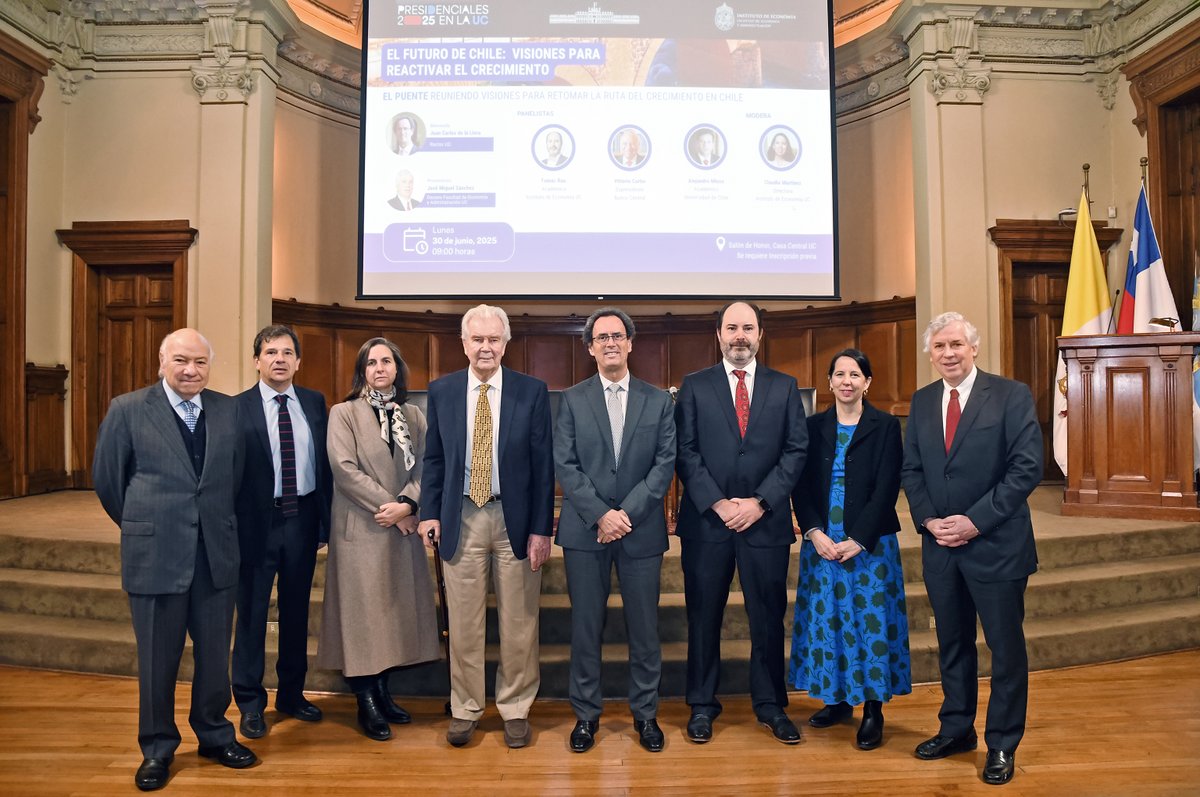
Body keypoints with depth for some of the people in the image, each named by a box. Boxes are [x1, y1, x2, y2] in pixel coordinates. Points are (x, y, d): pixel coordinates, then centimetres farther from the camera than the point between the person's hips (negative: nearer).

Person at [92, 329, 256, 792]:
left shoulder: (229, 409, 3)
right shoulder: (127, 410, -4)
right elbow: (107, 479, 3)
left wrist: (218, 523, 11)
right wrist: (143, 527, 9)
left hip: (216, 554, 3)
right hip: (155, 555, -2)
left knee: (215, 653, 13)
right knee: (157, 658, 10)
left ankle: (214, 735, 31)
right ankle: (157, 748, 28)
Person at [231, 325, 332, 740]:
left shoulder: (315, 403, 4)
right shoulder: (238, 408, -5)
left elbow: (326, 462, 5)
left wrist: (326, 519, 1)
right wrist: (232, 526, -11)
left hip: (302, 519, 3)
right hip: (256, 521, -3)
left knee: (296, 611, 15)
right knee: (252, 612, 8)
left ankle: (292, 694, 31)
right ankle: (250, 703, 23)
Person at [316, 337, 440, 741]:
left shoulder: (413, 415, 10)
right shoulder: (343, 413, -1)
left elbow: (425, 466, 2)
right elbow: (345, 469, -11)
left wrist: (407, 505, -15)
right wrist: (387, 507, -14)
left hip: (403, 528, 4)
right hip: (361, 529, -4)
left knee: (395, 609, 8)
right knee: (362, 613, 1)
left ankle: (383, 693, 22)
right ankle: (366, 704, 12)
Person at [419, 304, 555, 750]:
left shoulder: (532, 392, -2)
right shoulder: (442, 391, 5)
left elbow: (543, 464, -3)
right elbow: (434, 458, 10)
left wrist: (541, 528, -7)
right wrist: (430, 512, 1)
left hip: (515, 519, -1)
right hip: (461, 518, 2)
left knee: (518, 622, 8)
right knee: (463, 623, 10)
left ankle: (515, 709, 25)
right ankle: (465, 709, 27)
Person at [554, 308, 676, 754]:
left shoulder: (658, 400, 6)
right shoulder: (572, 400, 5)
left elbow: (665, 464, -1)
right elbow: (565, 466, -2)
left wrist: (627, 513, -12)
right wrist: (600, 514, -13)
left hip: (641, 530, 0)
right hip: (585, 530, 0)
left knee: (644, 626, 8)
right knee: (586, 626, 7)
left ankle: (645, 713, 25)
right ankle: (586, 713, 22)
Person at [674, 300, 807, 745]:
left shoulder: (784, 387, 8)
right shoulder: (694, 386, 5)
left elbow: (796, 450, 2)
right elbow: (686, 453, -1)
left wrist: (760, 501, -9)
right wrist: (717, 503, -11)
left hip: (766, 521, 1)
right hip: (706, 520, -1)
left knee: (768, 617, 9)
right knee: (703, 616, 8)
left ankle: (770, 705, 25)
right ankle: (702, 705, 22)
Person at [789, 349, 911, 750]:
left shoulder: (885, 426, -2)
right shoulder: (814, 427, 6)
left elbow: (887, 488, -8)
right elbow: (800, 485, 3)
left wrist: (856, 540, -14)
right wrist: (815, 533, -10)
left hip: (869, 543, -3)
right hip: (821, 541, 3)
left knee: (871, 621, 2)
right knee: (826, 619, 9)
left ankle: (874, 709, 15)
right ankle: (837, 699, 26)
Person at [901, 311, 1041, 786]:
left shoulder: (1011, 395, -8)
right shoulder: (922, 401, 8)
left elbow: (1028, 467, -13)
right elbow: (911, 470, 9)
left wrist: (975, 521, -17)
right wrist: (929, 520, -6)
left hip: (996, 543, -4)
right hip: (939, 543, 5)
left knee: (1006, 646, 7)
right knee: (952, 643, 16)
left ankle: (1002, 744, 23)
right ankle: (956, 729, 32)